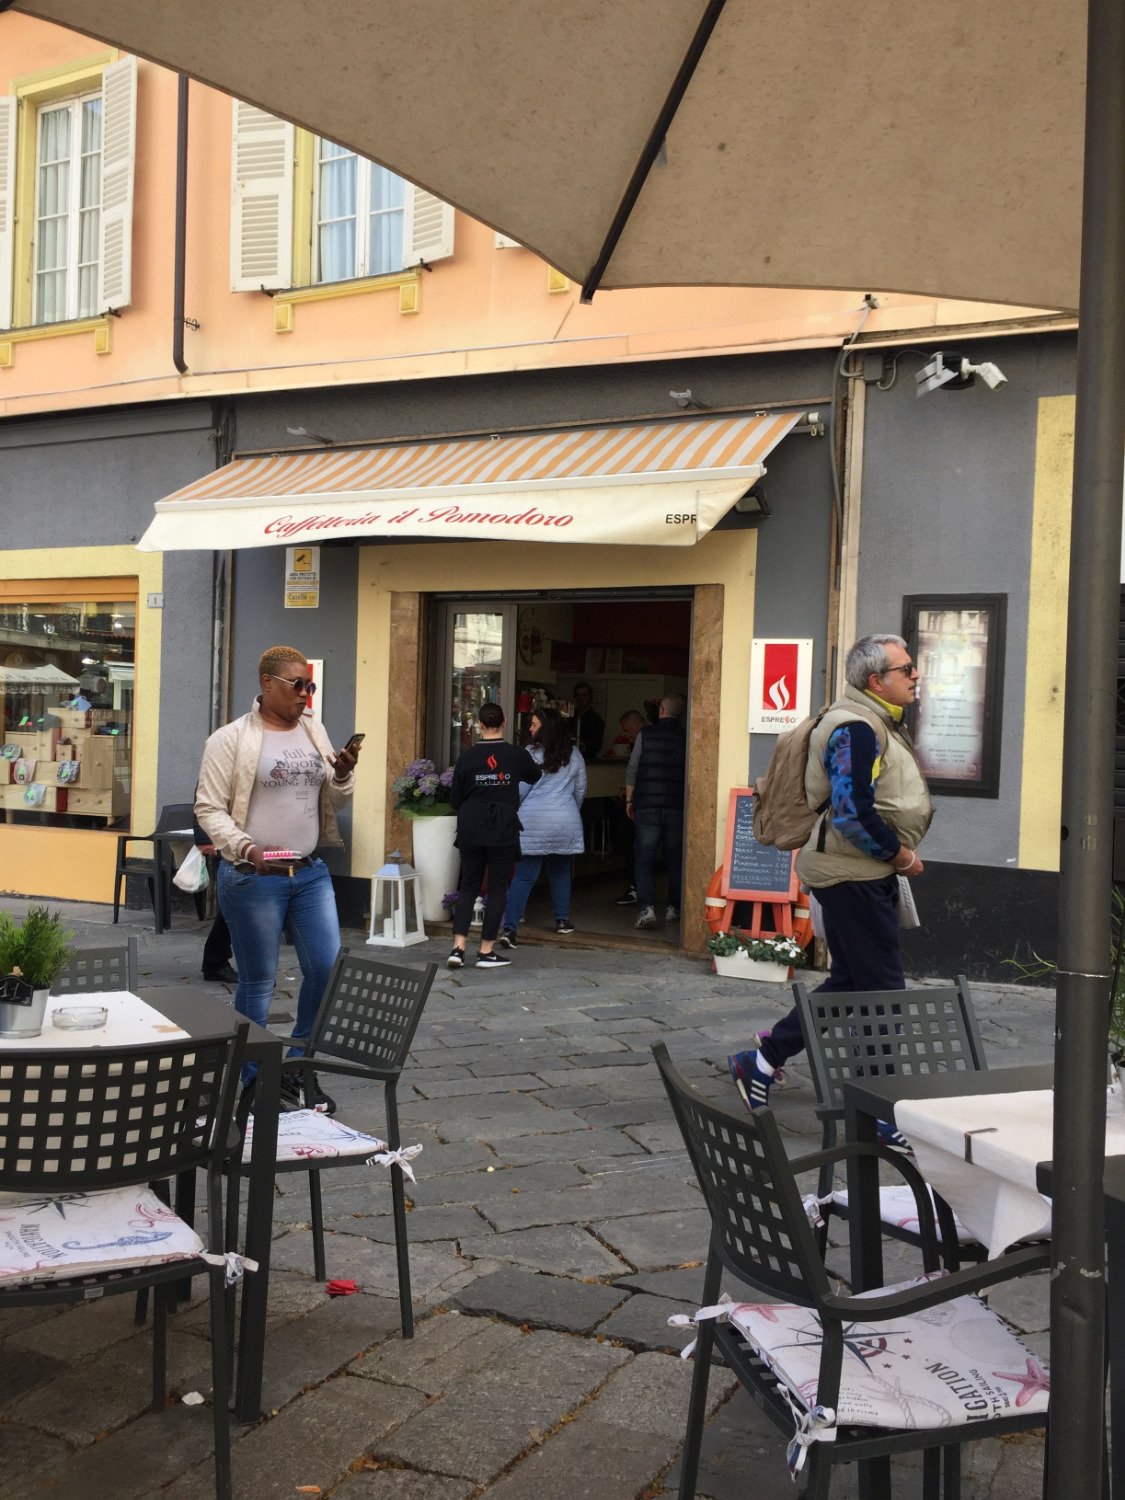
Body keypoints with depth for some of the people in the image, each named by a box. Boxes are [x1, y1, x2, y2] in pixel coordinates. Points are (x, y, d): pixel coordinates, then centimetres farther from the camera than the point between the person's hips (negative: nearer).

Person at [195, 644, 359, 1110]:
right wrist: (245, 848, -22)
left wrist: (343, 776, -6)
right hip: (253, 878, -5)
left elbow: (332, 802, 15)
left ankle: (300, 1065, 23)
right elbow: (209, 808, -8)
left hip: (311, 873, 5)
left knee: (327, 968, 3)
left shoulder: (314, 731, 10)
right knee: (258, 980, 5)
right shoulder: (231, 739, -6)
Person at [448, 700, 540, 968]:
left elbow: (454, 800, 4)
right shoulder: (517, 756, -5)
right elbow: (536, 777, 17)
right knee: (497, 890, 7)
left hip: (471, 831, 2)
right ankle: (486, 952, 9)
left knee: (468, 887, 12)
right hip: (504, 831, -2)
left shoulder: (466, 757, -3)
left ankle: (458, 947, 2)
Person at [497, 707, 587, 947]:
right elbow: (581, 790, 15)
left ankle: (509, 929, -12)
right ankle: (562, 920, 27)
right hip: (565, 821, 3)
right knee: (560, 871, 21)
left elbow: (519, 789, -4)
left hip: (533, 821, -3)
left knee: (524, 876, -4)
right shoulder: (574, 756, 7)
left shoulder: (530, 754, -5)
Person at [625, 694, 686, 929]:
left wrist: (629, 799, 12)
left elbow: (632, 769, 3)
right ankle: (674, 907, 19)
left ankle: (646, 908, -12)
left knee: (644, 858, 0)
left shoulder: (645, 734, 1)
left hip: (647, 805, -1)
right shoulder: (685, 737, -1)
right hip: (676, 807, 1)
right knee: (675, 858, 13)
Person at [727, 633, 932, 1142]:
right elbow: (853, 814, -26)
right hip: (852, 875, -11)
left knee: (850, 982, 16)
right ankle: (885, 1113, 6)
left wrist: (895, 854, 12)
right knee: (882, 990, -4)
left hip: (867, 873, 11)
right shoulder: (856, 729, -19)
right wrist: (900, 855, -15)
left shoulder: (880, 723, 15)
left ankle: (761, 1061, 24)